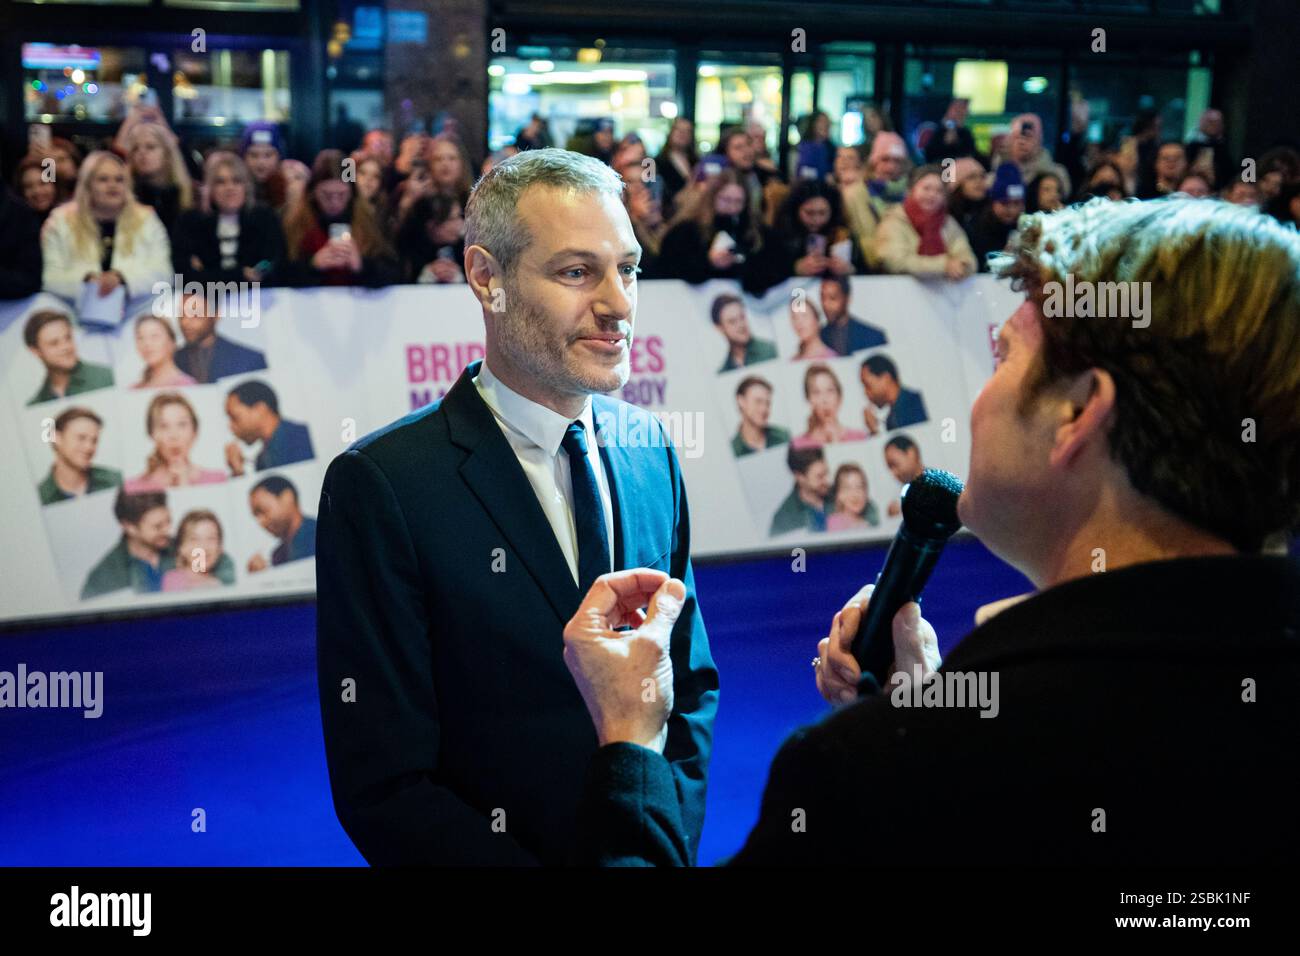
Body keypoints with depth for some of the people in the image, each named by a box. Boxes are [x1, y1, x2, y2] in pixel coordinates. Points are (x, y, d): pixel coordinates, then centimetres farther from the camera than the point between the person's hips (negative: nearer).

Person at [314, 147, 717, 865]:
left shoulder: (652, 451, -1)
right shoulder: (380, 485, -18)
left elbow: (692, 684, 6)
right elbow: (381, 787, -19)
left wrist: (671, 837, -8)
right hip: (497, 849, -4)